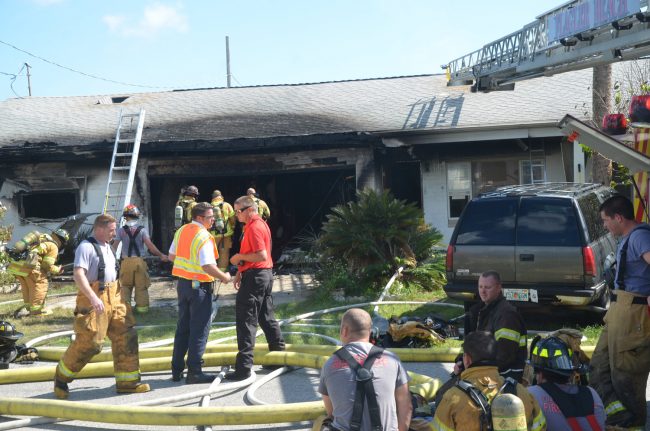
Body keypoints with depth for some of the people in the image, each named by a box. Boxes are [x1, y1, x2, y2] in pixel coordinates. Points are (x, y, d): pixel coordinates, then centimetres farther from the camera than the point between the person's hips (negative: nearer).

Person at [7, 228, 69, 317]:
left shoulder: (39, 238, 26)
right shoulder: (53, 247, 3)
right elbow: (47, 266, -2)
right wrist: (57, 270, 15)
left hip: (15, 264, 8)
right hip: (28, 266, -8)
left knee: (27, 285, 23)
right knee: (41, 283, 8)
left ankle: (27, 307, 28)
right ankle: (37, 309, 7)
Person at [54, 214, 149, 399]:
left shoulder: (107, 246, 16)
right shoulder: (86, 247, -12)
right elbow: (78, 275, -22)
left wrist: (118, 294, 25)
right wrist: (93, 298, -32)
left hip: (113, 298, 9)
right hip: (94, 300, -9)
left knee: (126, 336, 4)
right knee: (89, 342, -7)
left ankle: (127, 382, 10)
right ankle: (61, 378, 13)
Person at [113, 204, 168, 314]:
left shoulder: (121, 230, 1)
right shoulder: (142, 229, -1)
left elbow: (114, 246, 1)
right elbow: (150, 245, -9)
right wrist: (161, 255, -3)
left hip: (126, 261, 1)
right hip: (139, 261, 0)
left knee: (125, 286, 12)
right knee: (141, 286, 8)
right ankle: (142, 306, 10)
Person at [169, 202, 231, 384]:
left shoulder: (181, 231, 6)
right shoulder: (204, 237, -19)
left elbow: (171, 256, 15)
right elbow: (208, 266, -26)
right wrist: (224, 277, -12)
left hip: (182, 282, 8)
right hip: (199, 286, -8)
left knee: (183, 327, 16)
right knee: (199, 330, 1)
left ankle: (177, 370, 22)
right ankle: (194, 372, 3)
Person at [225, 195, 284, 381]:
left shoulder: (254, 227, -17)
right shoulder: (260, 224, 15)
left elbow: (261, 256, -26)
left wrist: (240, 257, -15)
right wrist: (240, 273, 19)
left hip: (255, 277, -10)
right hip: (265, 274, 10)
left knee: (246, 320, -8)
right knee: (266, 317, 17)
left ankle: (243, 367, -8)